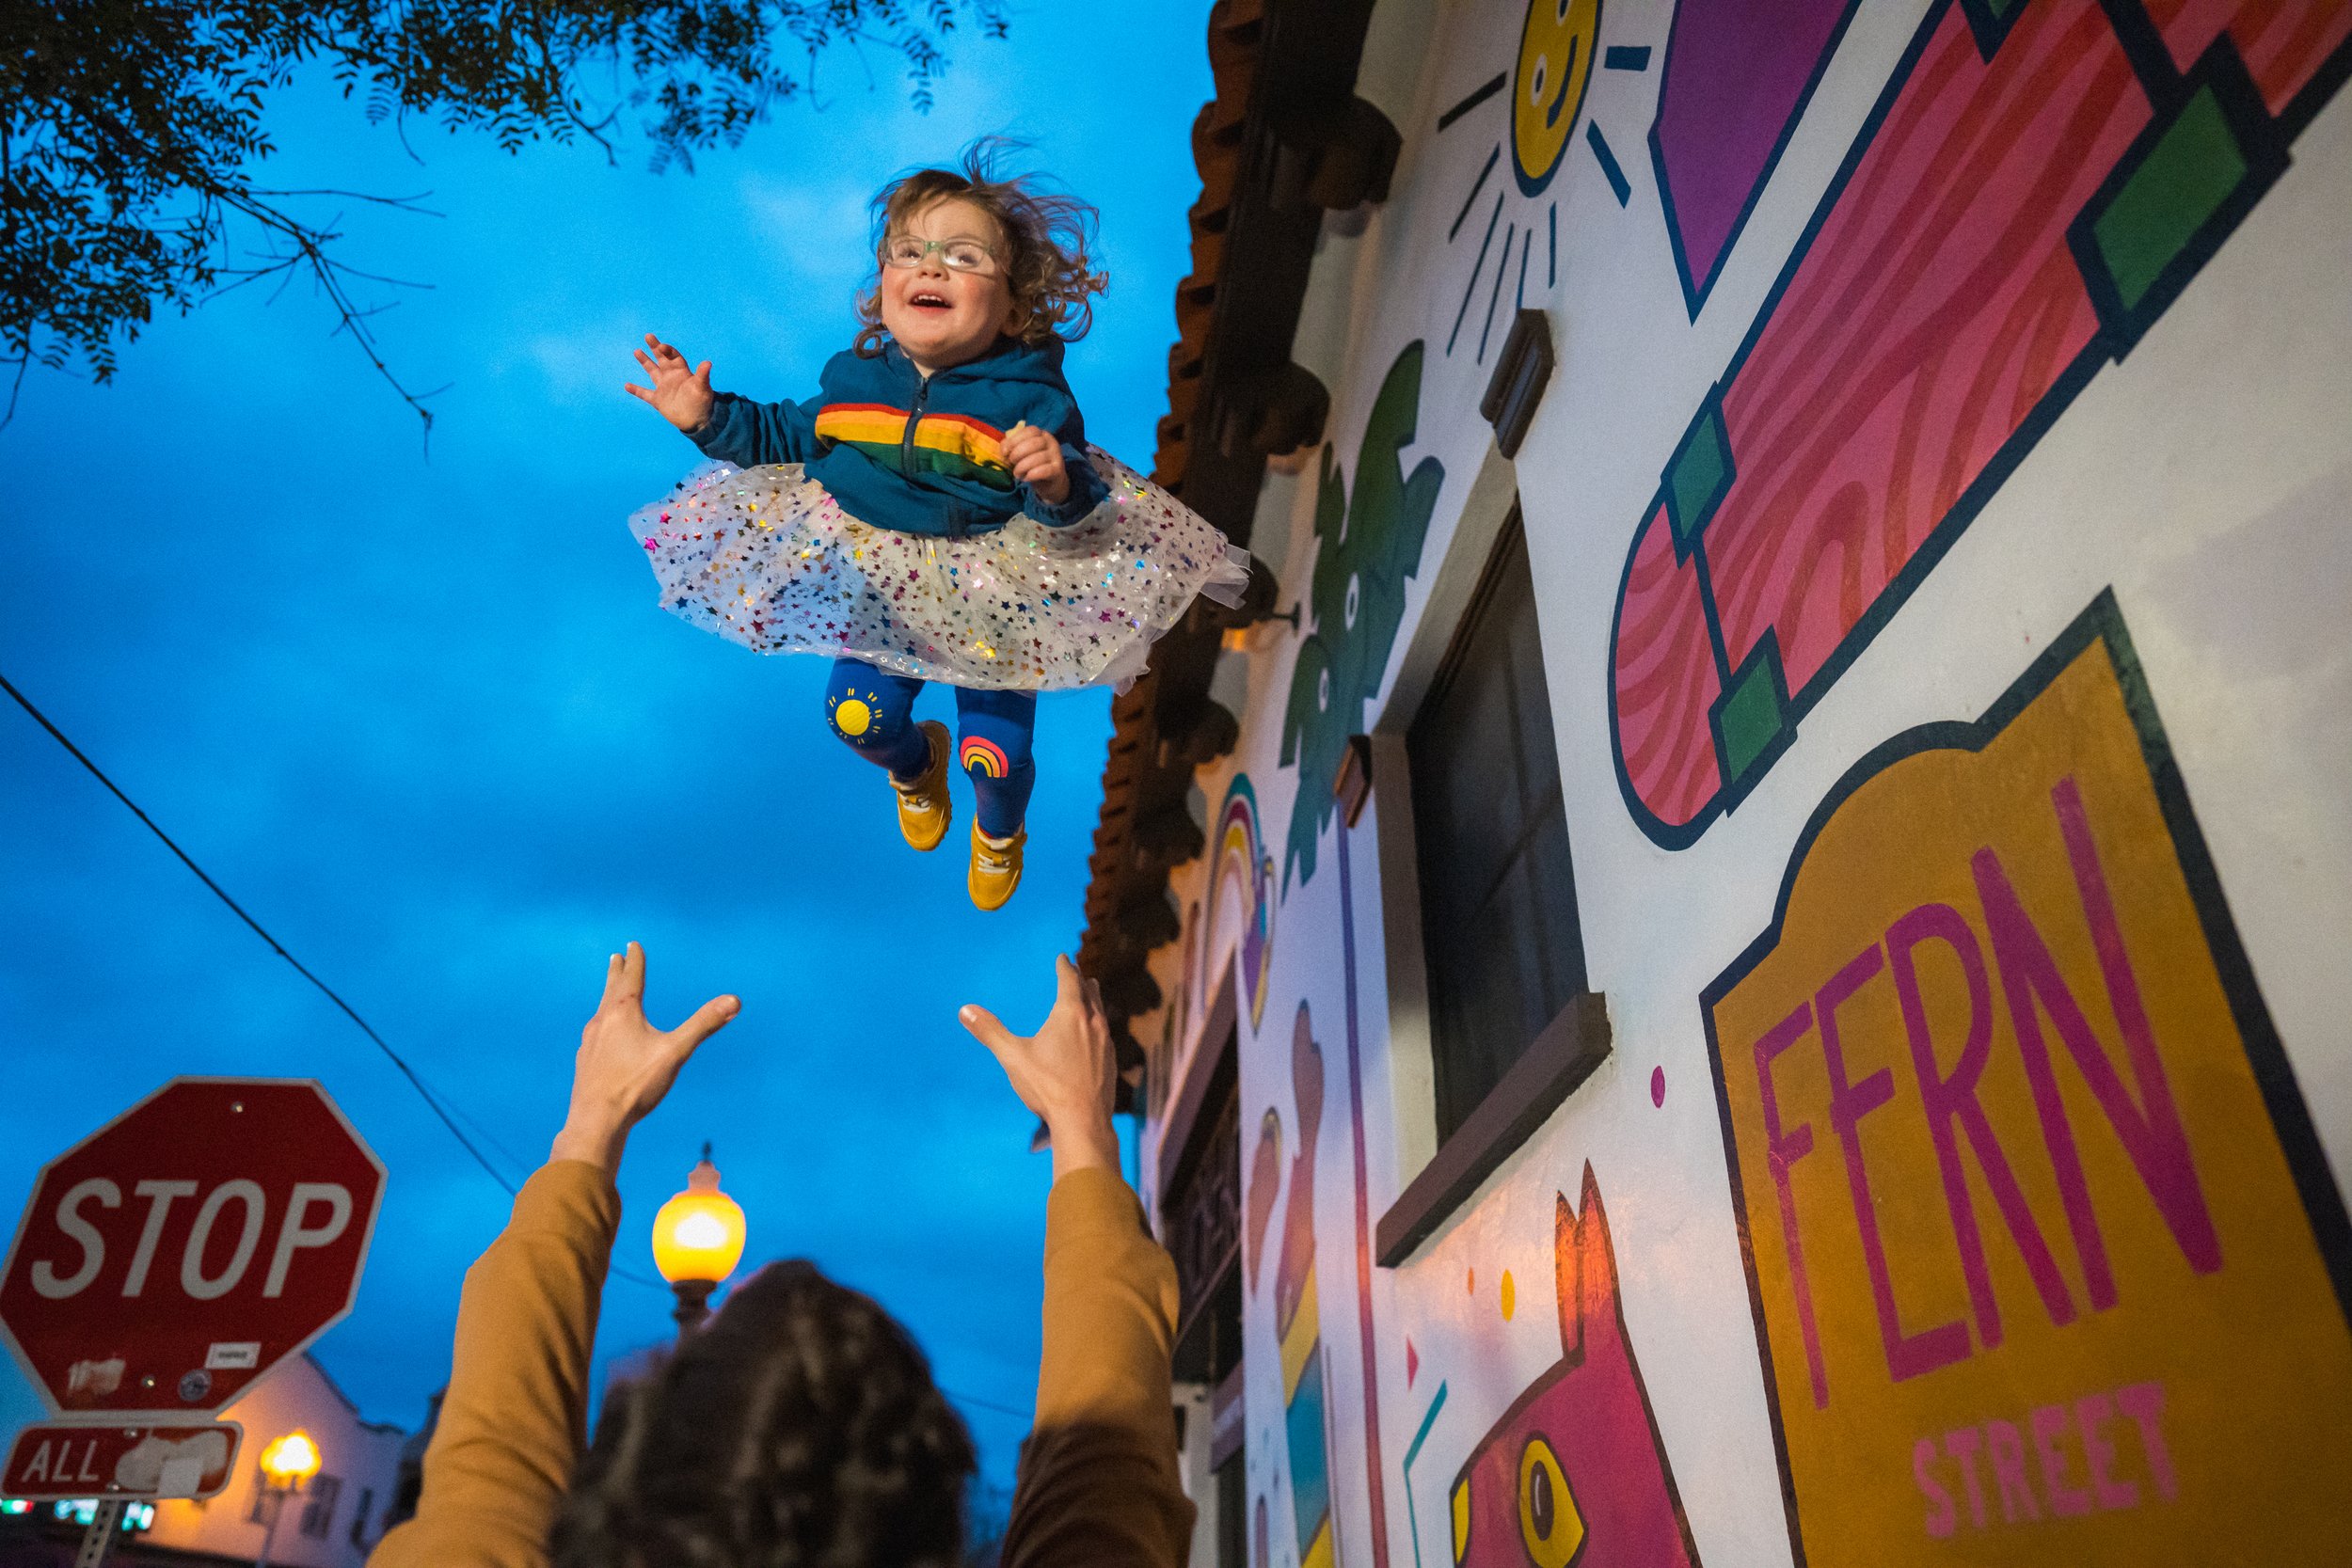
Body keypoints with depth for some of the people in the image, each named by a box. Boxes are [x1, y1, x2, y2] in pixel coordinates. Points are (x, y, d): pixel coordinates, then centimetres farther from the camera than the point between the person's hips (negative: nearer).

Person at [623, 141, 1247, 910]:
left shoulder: (1030, 399, -20)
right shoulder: (852, 379, -6)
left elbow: (1072, 507, -25)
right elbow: (782, 438, 11)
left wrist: (1058, 482, -47)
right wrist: (708, 416, 0)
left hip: (995, 608, -4)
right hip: (882, 591, 4)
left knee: (996, 752, -1)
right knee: (858, 717, 8)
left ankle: (998, 832, 40)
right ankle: (916, 764, 48)